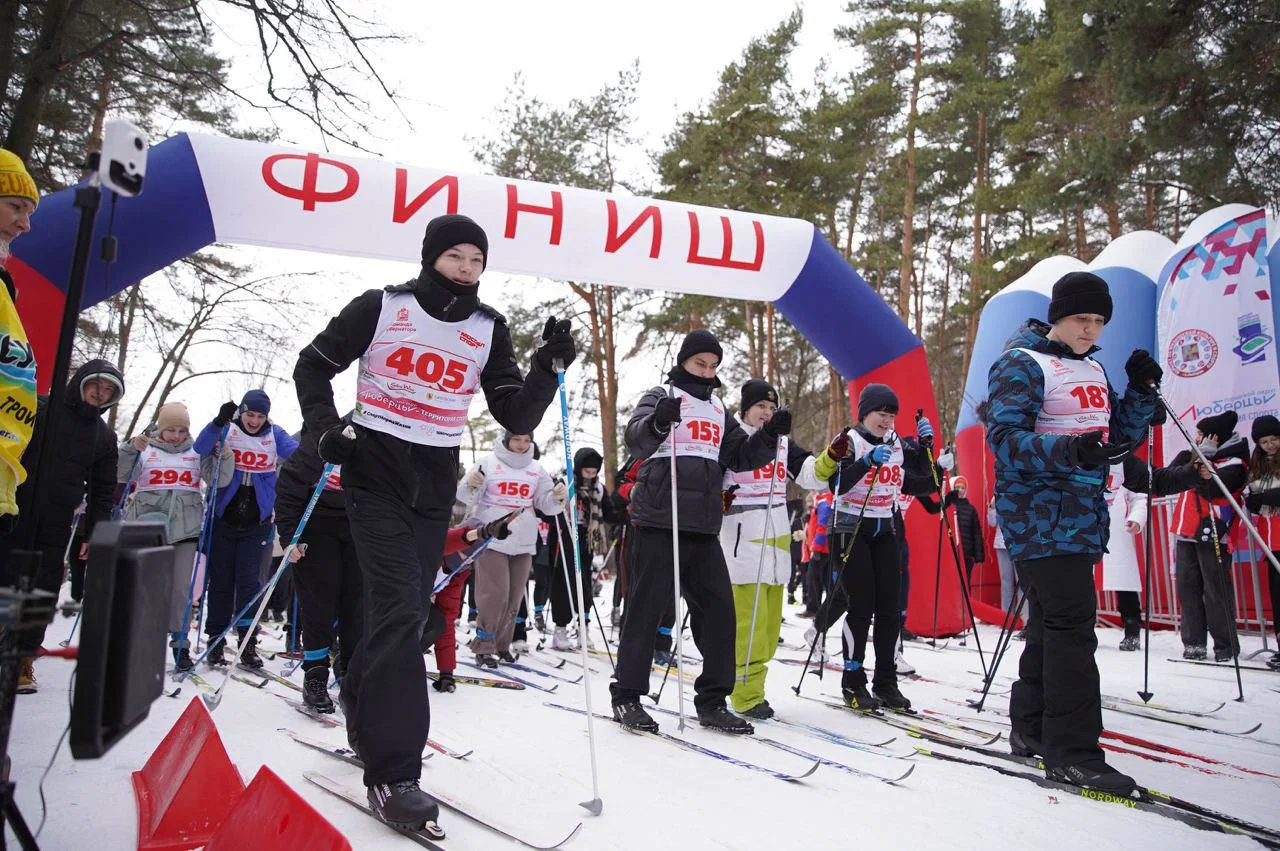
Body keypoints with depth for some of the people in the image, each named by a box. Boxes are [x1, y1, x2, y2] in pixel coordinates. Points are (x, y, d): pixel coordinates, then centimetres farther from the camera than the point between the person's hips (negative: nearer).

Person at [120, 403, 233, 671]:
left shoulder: (197, 452, 11)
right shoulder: (145, 450, 8)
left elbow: (221, 480, 7)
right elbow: (120, 476, -1)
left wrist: (225, 458, -10)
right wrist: (130, 449, -14)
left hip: (185, 528, 1)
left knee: (181, 587, 0)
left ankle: (180, 643, 9)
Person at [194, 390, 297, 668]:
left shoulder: (275, 434, 0)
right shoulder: (226, 430, -2)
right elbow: (200, 449, -18)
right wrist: (219, 421, -32)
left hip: (256, 523, 0)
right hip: (223, 520, 0)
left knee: (249, 582, 1)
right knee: (221, 580, 7)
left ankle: (248, 643, 9)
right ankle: (215, 641, 17)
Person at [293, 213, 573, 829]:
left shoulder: (488, 329, 4)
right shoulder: (380, 308, -3)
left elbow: (516, 418, -1)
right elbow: (313, 366, 7)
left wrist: (549, 367, -17)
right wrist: (327, 431, -7)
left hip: (436, 485, 4)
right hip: (375, 471, -4)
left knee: (401, 608, 13)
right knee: (400, 609, -14)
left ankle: (361, 703, 40)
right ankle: (392, 772, -8)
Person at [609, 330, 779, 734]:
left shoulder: (718, 411, 21)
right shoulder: (660, 397, 2)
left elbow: (741, 456, 17)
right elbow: (636, 440, -16)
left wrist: (770, 435, -1)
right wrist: (658, 421, -37)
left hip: (703, 529, 6)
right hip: (658, 523, -6)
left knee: (718, 608, 4)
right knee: (647, 607, -1)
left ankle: (712, 701, 14)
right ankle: (627, 695, 12)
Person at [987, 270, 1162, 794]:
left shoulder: (1093, 369, 18)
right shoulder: (1021, 365, -8)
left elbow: (1119, 438, 21)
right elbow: (1004, 438, -18)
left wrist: (1141, 392, 5)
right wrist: (1068, 450, -32)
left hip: (1082, 513, 9)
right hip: (1040, 512, -9)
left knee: (1052, 622, 13)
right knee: (1072, 625, -13)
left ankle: (1031, 729, 24)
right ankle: (1072, 751, -8)